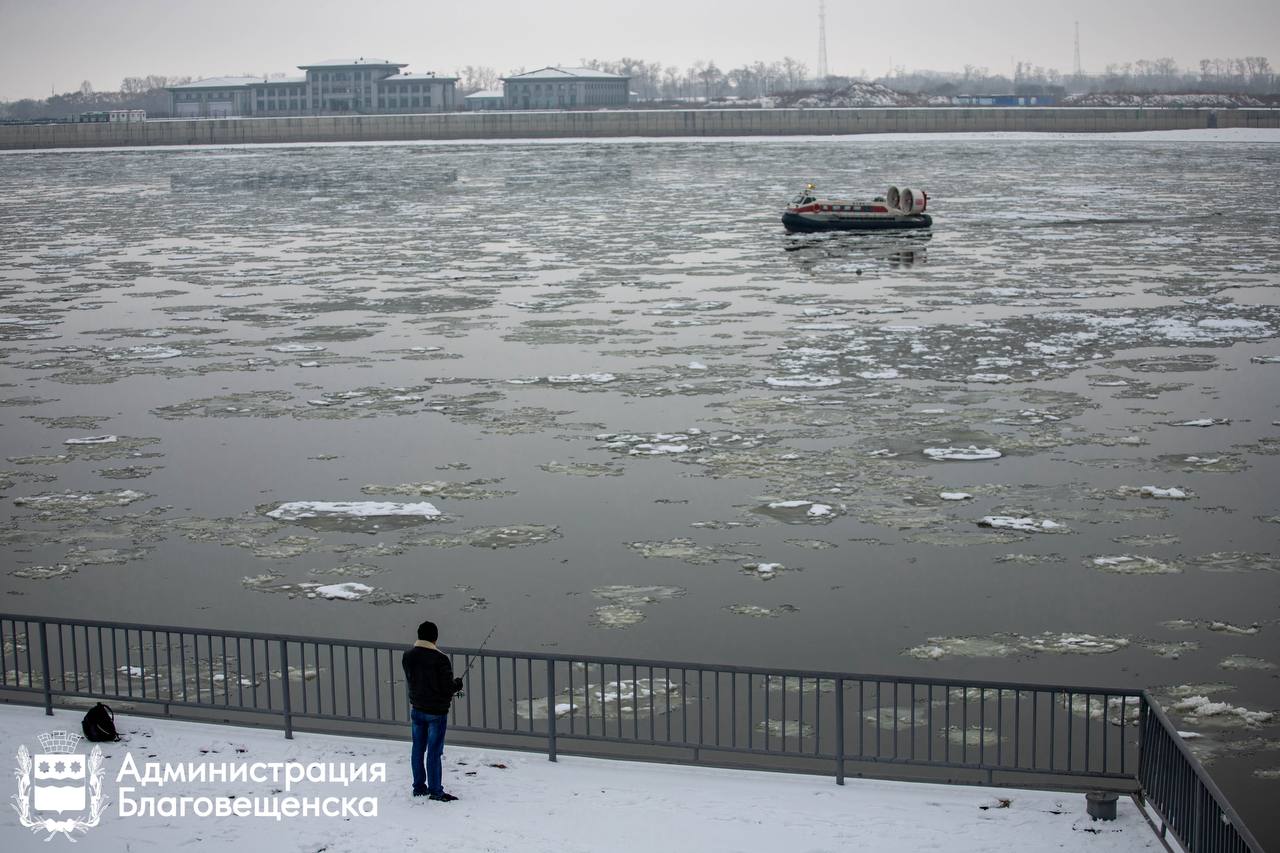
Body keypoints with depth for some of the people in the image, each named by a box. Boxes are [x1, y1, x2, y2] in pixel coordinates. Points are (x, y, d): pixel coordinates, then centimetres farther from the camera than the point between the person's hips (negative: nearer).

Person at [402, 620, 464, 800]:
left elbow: (409, 682, 9)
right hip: (436, 711, -6)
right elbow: (448, 687, -18)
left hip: (416, 709, 6)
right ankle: (435, 791, 5)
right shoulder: (440, 659, -21)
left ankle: (419, 787, 23)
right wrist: (458, 685, 4)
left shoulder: (407, 656, -1)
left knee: (418, 748, 14)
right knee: (434, 750, 0)